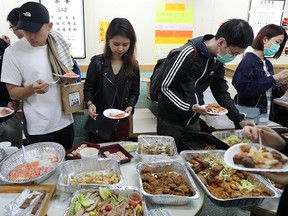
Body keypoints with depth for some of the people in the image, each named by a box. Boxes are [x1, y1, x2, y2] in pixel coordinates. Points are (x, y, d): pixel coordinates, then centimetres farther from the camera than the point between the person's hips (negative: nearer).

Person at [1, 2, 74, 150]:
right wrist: (32, 88, -26)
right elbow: (13, 93, -6)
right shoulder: (13, 52, -11)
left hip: (65, 121, 4)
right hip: (39, 128, -3)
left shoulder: (59, 44, 0)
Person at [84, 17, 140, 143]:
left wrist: (130, 106, -13)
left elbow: (135, 92, 5)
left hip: (121, 121, 2)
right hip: (99, 119, -1)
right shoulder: (97, 62, -6)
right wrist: (90, 103, -21)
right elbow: (88, 89, -2)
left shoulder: (133, 65, -1)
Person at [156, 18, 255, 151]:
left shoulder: (218, 60, 0)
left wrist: (239, 120, -2)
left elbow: (221, 92, 5)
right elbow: (166, 87, -19)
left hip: (193, 120, 6)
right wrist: (189, 107, -28)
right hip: (170, 120, -6)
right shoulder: (187, 54, -23)